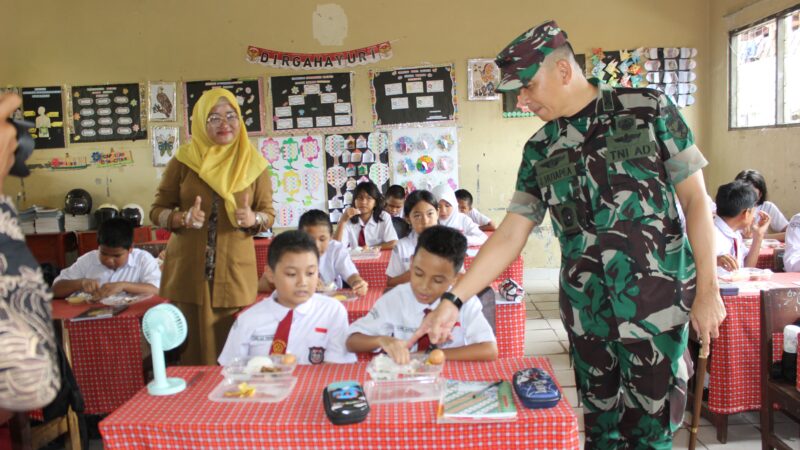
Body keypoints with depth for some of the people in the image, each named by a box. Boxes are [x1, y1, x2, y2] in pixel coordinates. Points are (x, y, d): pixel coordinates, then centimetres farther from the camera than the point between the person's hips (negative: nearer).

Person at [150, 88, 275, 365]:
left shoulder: (253, 164, 4)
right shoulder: (184, 160, 2)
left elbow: (269, 215, 7)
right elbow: (157, 210, 6)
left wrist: (253, 219, -16)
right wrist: (183, 218, -15)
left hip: (235, 272, 0)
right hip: (188, 270, 0)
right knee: (192, 347, 1)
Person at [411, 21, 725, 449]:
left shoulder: (648, 108, -4)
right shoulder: (539, 150, 5)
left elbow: (695, 198, -2)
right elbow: (509, 236, 4)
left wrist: (708, 288, -6)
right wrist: (452, 299, -2)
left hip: (656, 303, -3)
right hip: (584, 310, 3)